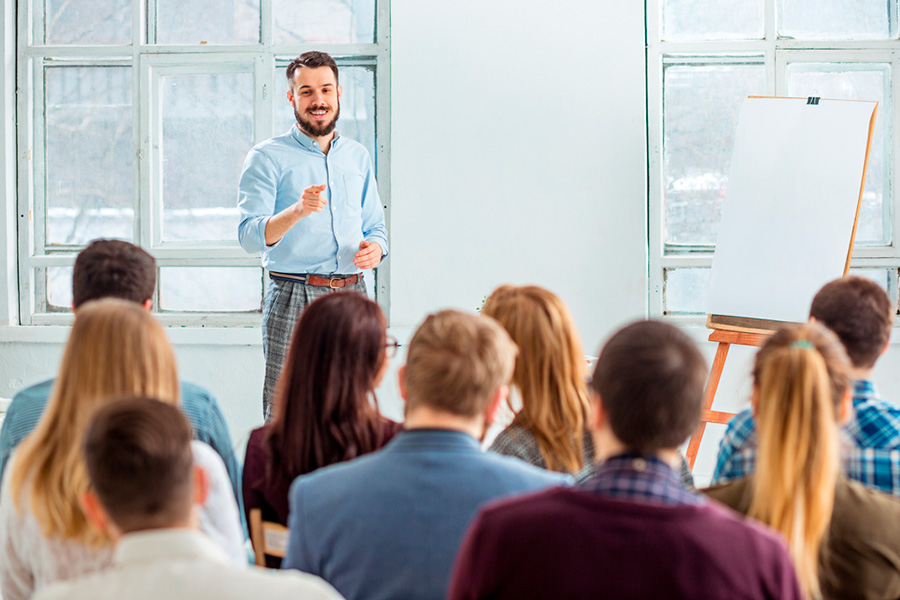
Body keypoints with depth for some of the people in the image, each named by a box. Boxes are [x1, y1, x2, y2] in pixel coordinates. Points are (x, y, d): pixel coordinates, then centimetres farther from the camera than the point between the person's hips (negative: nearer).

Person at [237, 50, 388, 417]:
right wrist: (297, 211, -27)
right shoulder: (267, 158, 0)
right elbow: (250, 237, -9)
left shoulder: (357, 156, 17)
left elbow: (376, 227, 23)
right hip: (294, 300, -4)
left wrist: (375, 248, -1)